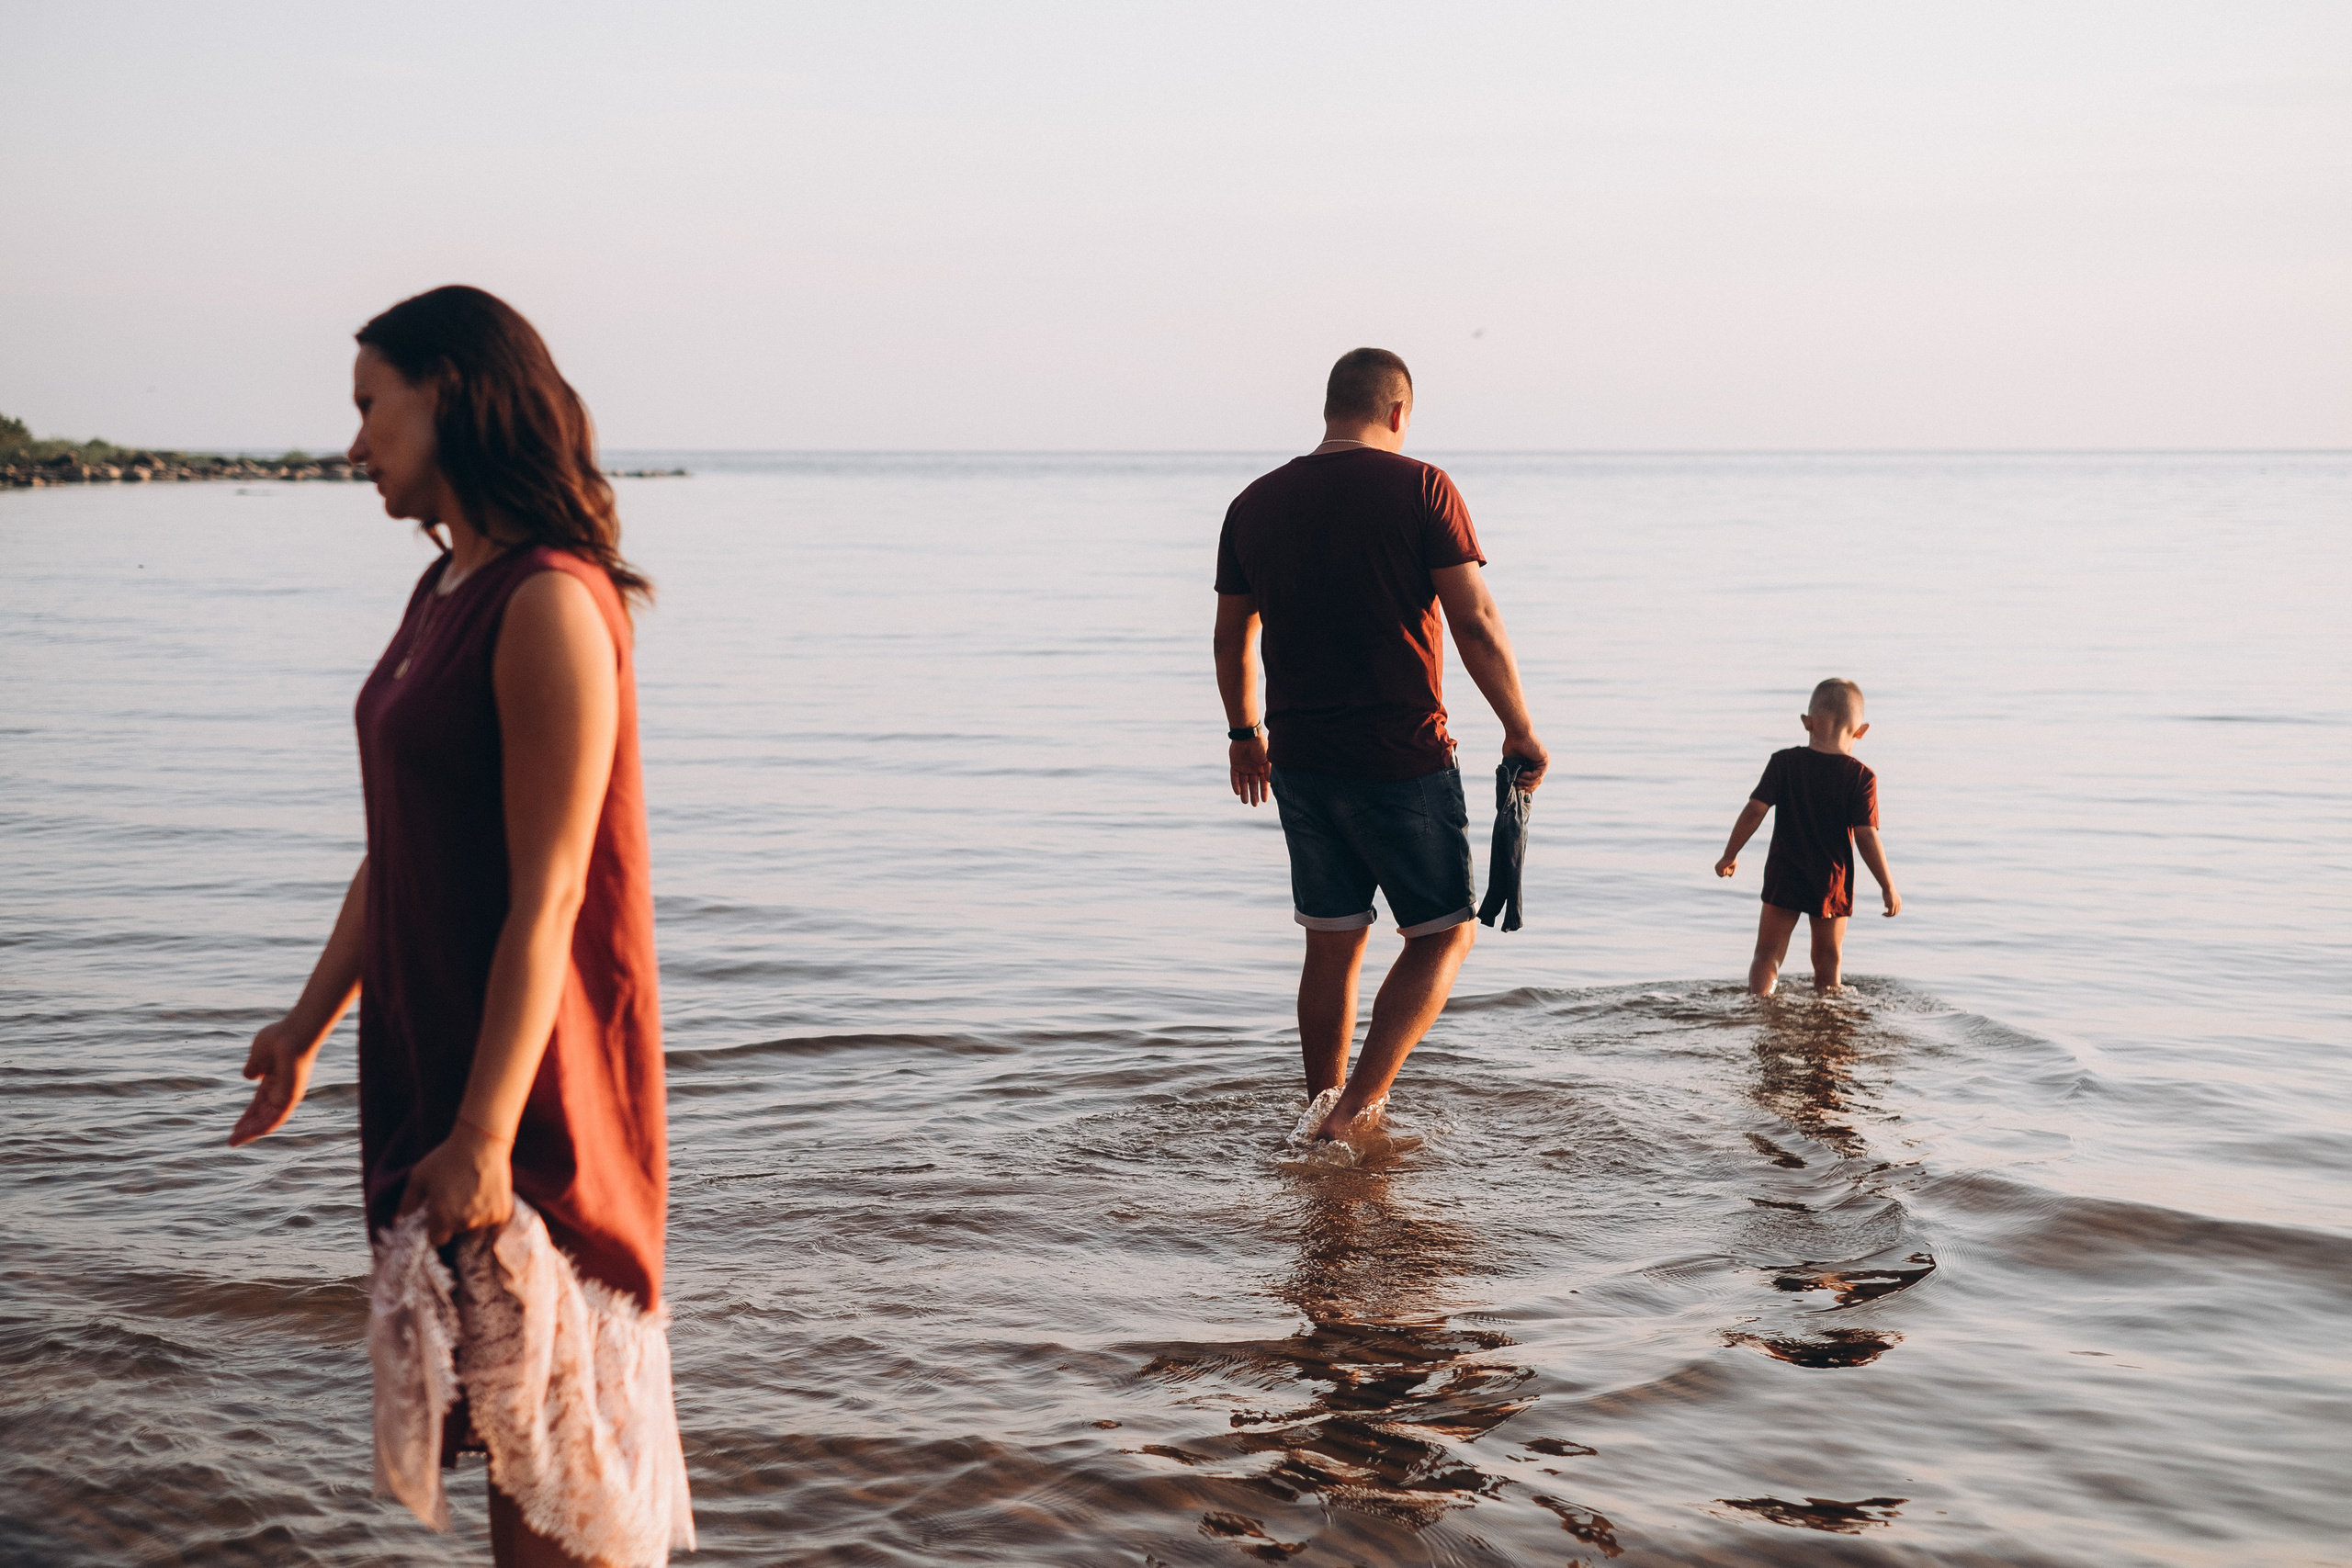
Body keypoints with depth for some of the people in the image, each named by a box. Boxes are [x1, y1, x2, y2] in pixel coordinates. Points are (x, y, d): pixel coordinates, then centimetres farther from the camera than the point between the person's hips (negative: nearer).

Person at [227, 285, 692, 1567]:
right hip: (428, 1050, 9)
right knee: (498, 1404, 17)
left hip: (524, 1063, -9)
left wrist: (486, 1128, -22)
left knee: (550, 1413, 2)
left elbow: (549, 895, -22)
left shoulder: (549, 606, -19)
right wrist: (312, 1021, 20)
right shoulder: (445, 591, 10)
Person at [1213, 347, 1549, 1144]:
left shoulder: (1256, 503, 7)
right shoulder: (1419, 488, -8)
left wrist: (1244, 732, 30)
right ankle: (1356, 1106, -5)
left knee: (1332, 943, 15)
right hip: (1402, 760, -5)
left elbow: (1231, 637, 16)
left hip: (1301, 764, 5)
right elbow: (1475, 622, -12)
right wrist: (1520, 730, -2)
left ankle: (1322, 1112, 21)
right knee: (1443, 934, 7)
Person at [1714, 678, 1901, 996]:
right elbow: (1866, 837, -12)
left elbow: (1755, 811, -8)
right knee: (1828, 961, 13)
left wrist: (1730, 855, 5)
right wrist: (1888, 888, -4)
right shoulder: (1861, 778, -9)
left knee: (1768, 953, 8)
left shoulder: (1784, 763, -6)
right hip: (1832, 883, 0)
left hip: (1783, 877, 1)